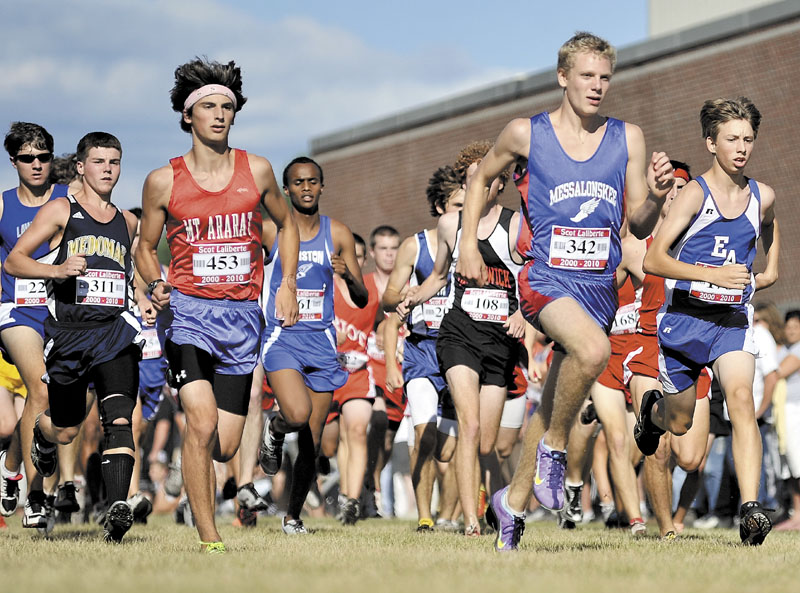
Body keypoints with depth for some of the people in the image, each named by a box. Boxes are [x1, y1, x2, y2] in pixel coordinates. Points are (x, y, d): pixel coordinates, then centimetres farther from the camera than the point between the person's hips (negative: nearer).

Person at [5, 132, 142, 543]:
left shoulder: (127, 223, 15)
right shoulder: (60, 211, 2)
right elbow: (13, 261, -4)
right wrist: (57, 270, -20)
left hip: (114, 332, 2)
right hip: (66, 334, -2)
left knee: (119, 419, -20)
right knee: (65, 431, 12)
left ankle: (117, 509, -28)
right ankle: (42, 433, 50)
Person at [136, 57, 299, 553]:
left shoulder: (257, 171, 6)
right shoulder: (164, 181, 1)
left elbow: (286, 224, 22)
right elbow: (145, 246, 12)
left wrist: (287, 283, 10)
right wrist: (156, 285, -8)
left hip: (243, 315, 3)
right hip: (188, 310, -2)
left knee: (224, 447, 2)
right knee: (203, 423, -22)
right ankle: (209, 539, -13)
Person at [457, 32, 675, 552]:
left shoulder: (627, 139, 5)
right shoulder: (526, 134, 0)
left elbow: (638, 226, 6)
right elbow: (481, 179, 19)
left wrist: (656, 197, -14)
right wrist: (469, 246, 11)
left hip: (601, 285, 4)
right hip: (547, 278, -4)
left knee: (552, 404, 10)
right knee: (594, 349, -34)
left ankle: (514, 500, 29)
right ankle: (554, 446, -12)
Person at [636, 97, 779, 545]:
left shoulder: (762, 197, 3)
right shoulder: (695, 194, -12)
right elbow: (653, 260, -19)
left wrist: (771, 270, 18)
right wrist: (713, 273, -28)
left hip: (733, 319, 2)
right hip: (685, 318, -2)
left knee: (741, 399, -22)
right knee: (679, 423, 13)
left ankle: (751, 511, -30)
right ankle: (653, 410, 52)